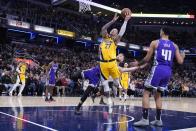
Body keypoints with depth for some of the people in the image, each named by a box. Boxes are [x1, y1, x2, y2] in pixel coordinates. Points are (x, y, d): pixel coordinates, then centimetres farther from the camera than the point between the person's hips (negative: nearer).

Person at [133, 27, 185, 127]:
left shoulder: (155, 42, 2)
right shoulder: (174, 45, 13)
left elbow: (147, 59, 0)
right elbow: (180, 62, 9)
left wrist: (138, 64, 18)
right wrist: (183, 56, 33)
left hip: (158, 69, -5)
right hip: (168, 71, 5)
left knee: (146, 93, 1)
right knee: (158, 94, 18)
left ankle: (145, 119, -8)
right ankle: (158, 120, 16)